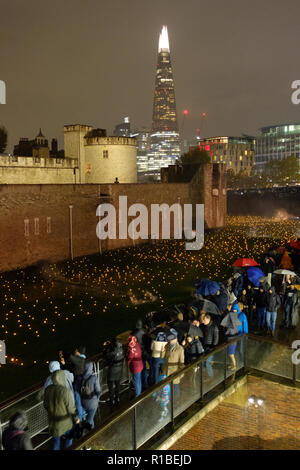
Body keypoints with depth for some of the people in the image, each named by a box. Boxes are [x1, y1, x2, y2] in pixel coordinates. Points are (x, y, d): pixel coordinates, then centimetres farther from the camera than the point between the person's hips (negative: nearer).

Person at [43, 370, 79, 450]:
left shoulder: (48, 390, -14)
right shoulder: (65, 391, -30)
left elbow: (45, 405, 1)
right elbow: (71, 407, -21)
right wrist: (76, 418, -3)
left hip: (52, 420, 4)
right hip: (64, 421, -4)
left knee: (56, 439, 24)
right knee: (68, 437, 23)